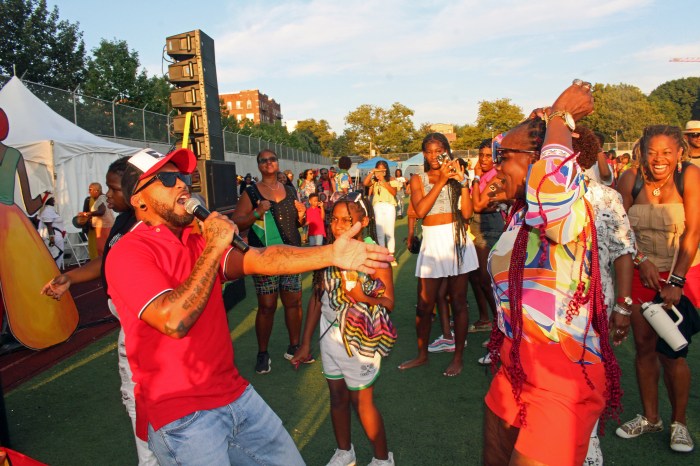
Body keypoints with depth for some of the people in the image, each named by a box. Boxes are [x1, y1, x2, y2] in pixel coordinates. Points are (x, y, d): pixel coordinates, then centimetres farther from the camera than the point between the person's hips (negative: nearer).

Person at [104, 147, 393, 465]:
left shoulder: (197, 242, 8)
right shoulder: (128, 253, -13)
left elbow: (258, 259, -8)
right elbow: (173, 320, -27)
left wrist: (330, 254, -22)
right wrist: (214, 247, -21)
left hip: (235, 392, 7)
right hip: (181, 416, -6)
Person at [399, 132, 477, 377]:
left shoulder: (457, 176, 7)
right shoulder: (418, 179, 7)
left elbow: (467, 213, -5)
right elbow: (420, 210, -13)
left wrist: (462, 181, -11)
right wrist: (441, 180, -14)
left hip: (456, 240, 0)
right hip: (432, 243, 0)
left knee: (458, 302, 6)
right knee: (424, 304, 3)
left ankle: (458, 357, 20)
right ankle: (422, 354, 23)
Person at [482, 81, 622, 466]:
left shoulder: (566, 217, -19)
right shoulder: (520, 214, 5)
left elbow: (553, 174, -44)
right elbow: (503, 144, 23)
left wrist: (561, 116, -25)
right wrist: (545, 117, 10)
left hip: (561, 380, -8)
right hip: (515, 370, 8)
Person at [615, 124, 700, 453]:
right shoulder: (631, 179, -7)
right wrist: (642, 261, -14)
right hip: (640, 273, 2)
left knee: (671, 352, -1)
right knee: (643, 347, 8)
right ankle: (650, 417, 25)